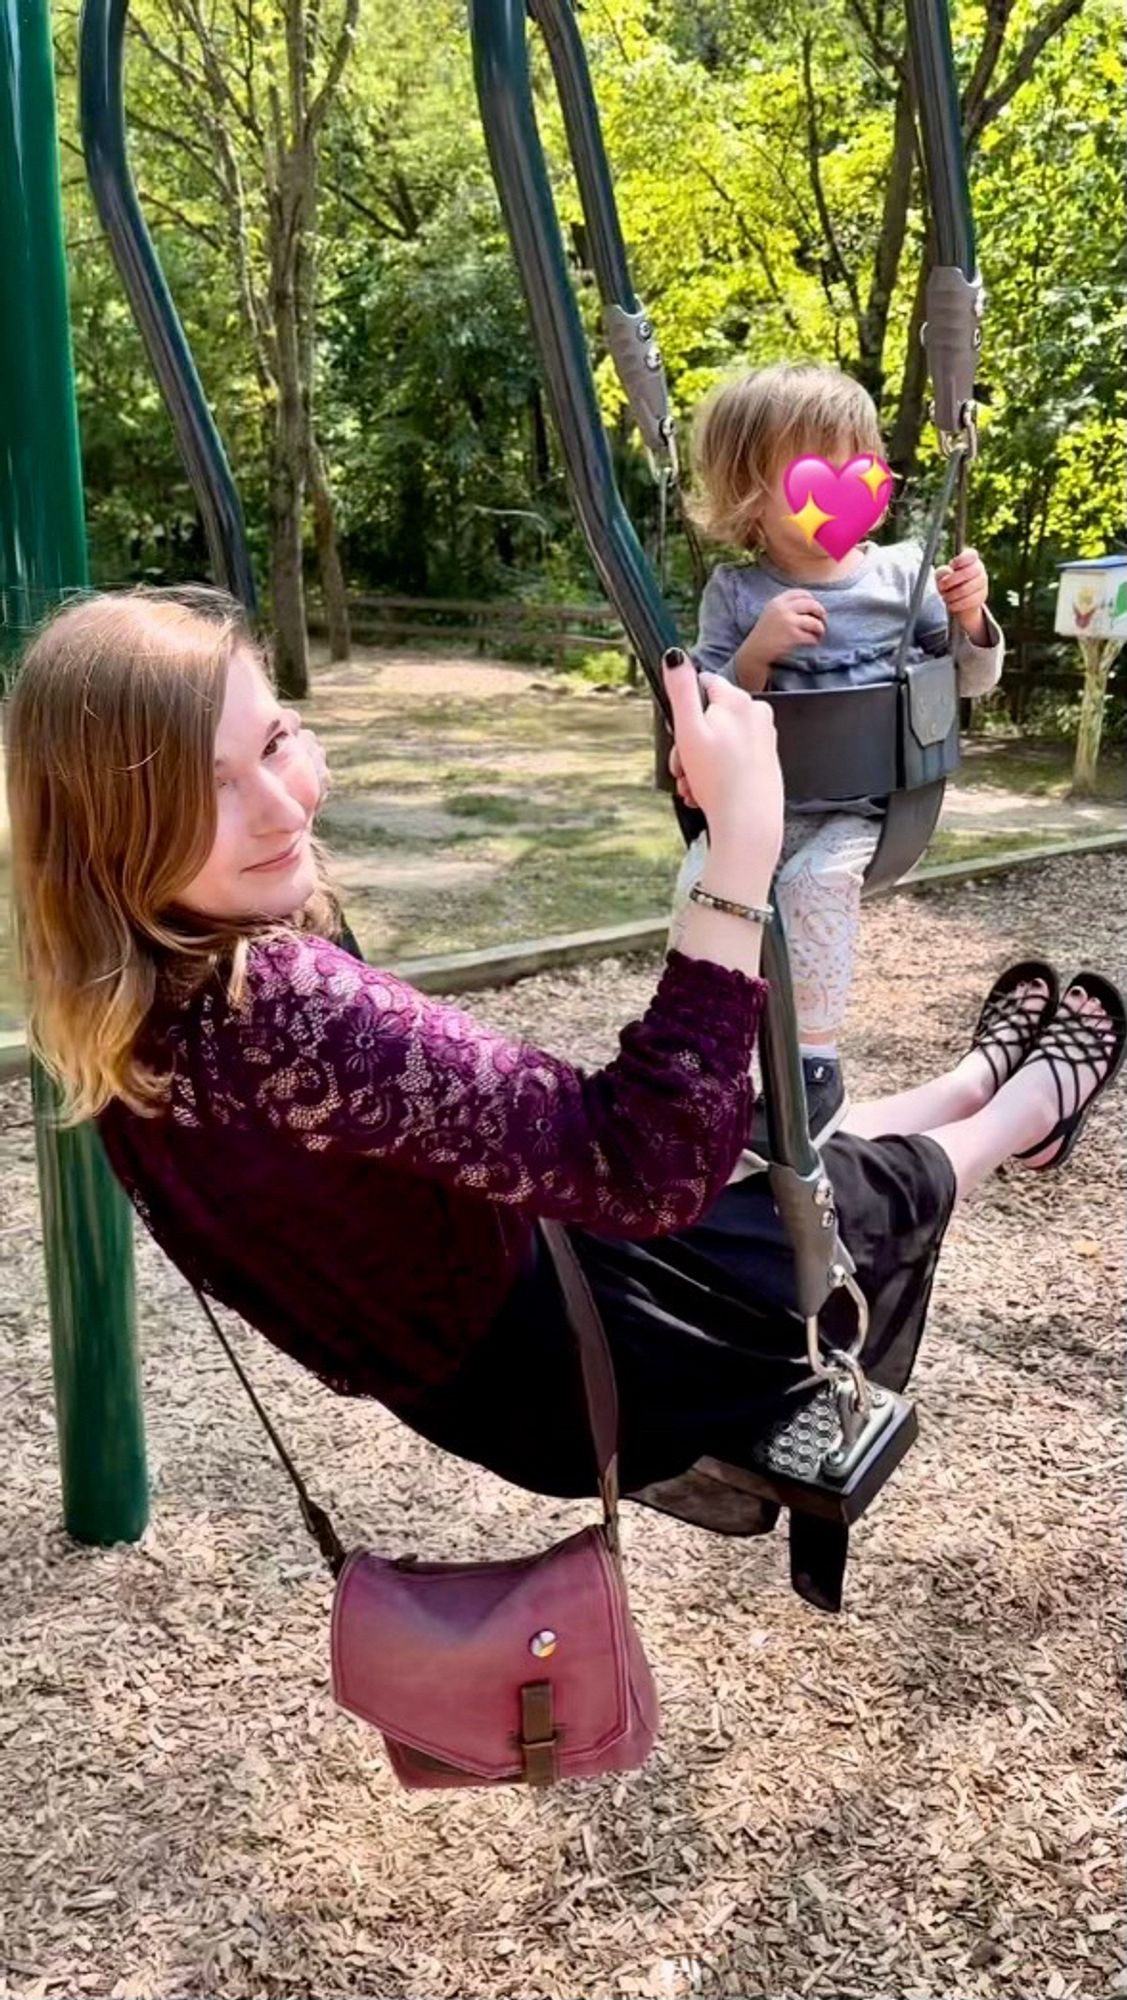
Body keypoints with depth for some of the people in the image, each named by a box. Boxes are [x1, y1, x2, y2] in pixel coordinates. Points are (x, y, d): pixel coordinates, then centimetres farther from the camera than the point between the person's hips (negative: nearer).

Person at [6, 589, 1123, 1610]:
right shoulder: (285, 1011, -41)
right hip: (554, 1381, -7)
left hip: (451, 1356, 8)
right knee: (884, 1193, 18)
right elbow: (654, 1168, -43)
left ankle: (977, 1080, 58)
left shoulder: (134, 1002, -12)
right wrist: (744, 838, -43)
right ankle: (1029, 1106, 51)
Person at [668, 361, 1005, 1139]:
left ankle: (813, 1066, -16)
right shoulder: (735, 593, 1)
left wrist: (969, 621, -9)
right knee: (702, 882, -25)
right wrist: (756, 652, -18)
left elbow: (974, 681, 12)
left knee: (815, 881, -30)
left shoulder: (904, 572, 3)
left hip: (862, 806, -1)